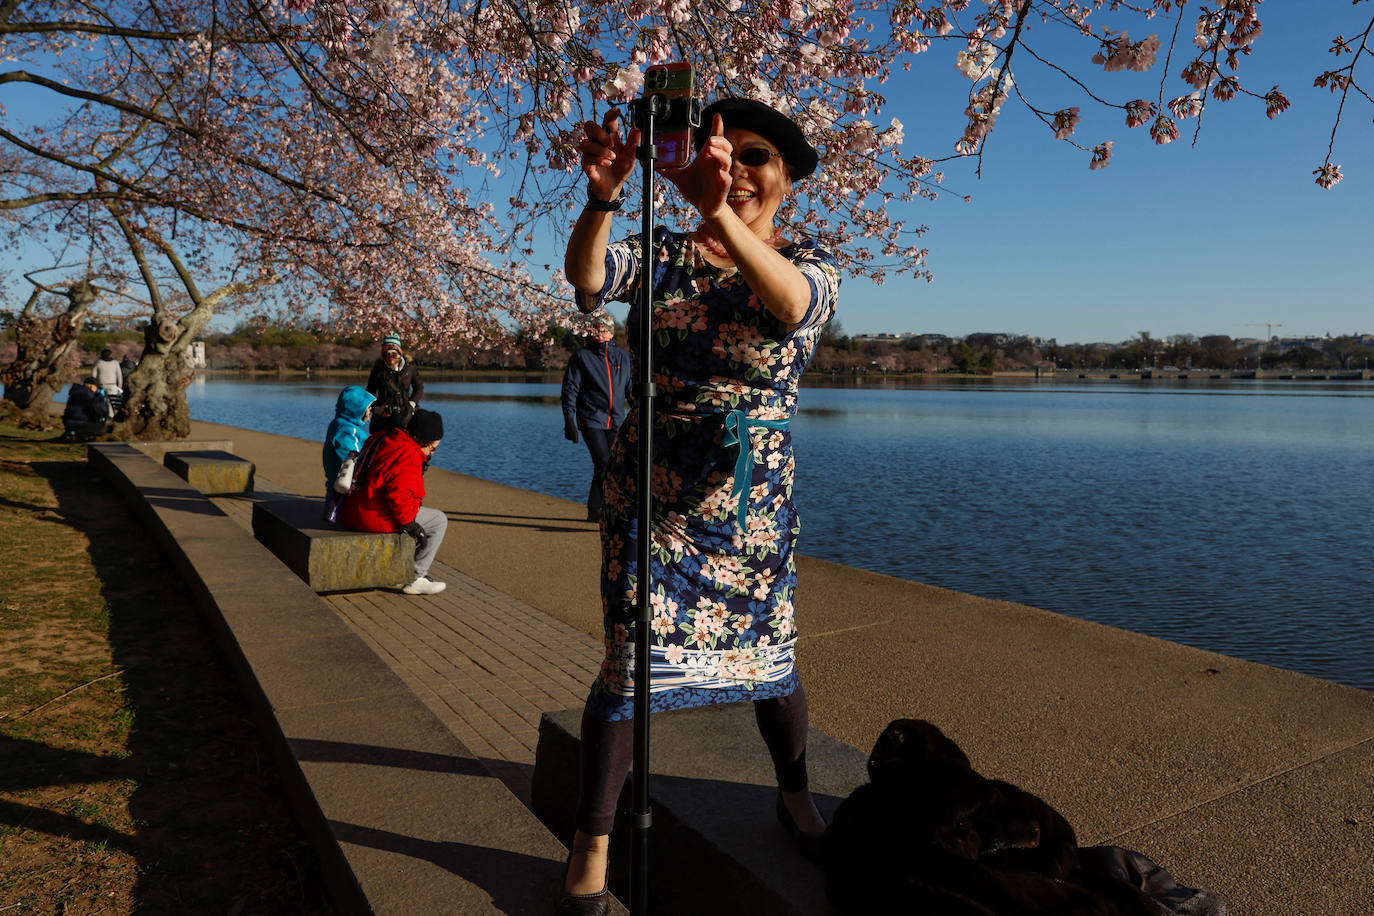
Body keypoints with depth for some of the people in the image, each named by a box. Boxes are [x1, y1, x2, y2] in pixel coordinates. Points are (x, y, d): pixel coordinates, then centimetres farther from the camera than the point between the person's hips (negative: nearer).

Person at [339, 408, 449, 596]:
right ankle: (415, 579, 3)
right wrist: (409, 524, -16)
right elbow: (399, 493, -26)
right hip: (375, 516, -10)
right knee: (439, 520, 1)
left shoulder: (381, 438, 14)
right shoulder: (408, 455, -17)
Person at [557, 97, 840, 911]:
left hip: (752, 493, 0)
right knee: (635, 657, -2)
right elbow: (587, 277, -19)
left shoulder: (811, 260, -2)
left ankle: (796, 798, 40)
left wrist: (718, 212, -43)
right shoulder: (665, 253, 2)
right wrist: (602, 197, -37)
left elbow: (791, 303, -28)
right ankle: (593, 841, 17)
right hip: (651, 485, 0)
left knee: (768, 654, 12)